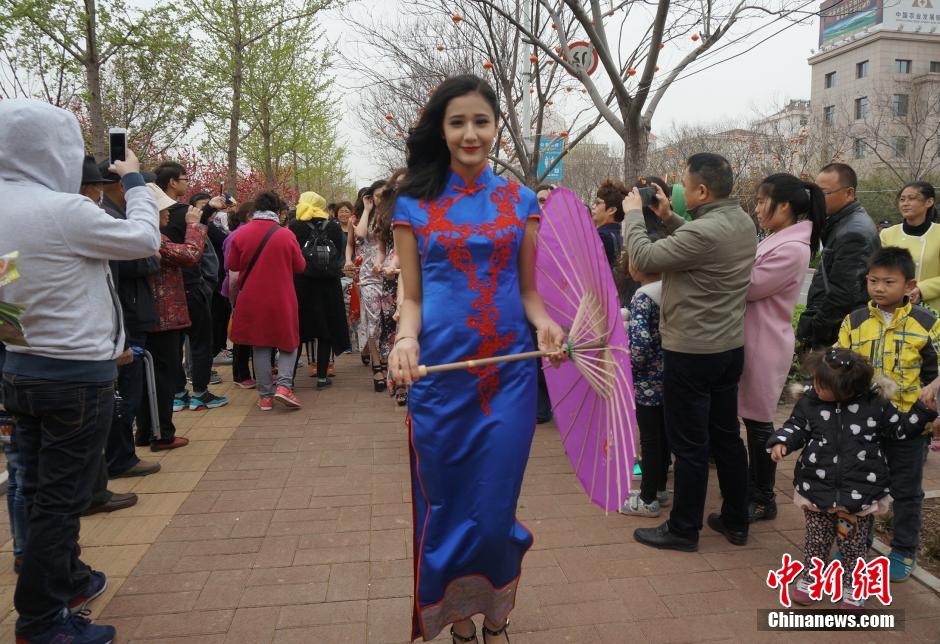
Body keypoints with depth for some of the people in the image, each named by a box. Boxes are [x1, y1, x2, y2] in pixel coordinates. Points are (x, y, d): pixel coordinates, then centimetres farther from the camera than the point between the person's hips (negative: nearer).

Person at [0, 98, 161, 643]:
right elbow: (146, 240, -10)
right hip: (76, 376, -8)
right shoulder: (62, 209, -19)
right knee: (61, 500, 2)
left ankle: (66, 581, 35)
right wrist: (135, 181, 5)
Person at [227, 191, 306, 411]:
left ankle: (265, 395, 12)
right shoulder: (286, 235, -10)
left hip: (252, 300, 2)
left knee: (260, 346, 11)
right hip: (282, 300, -2)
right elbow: (300, 267, -1)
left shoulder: (241, 234, -5)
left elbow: (232, 265, 5)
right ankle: (284, 385, -6)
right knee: (289, 343, 13)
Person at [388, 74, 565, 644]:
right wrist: (406, 339, -17)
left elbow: (528, 289, 9)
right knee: (447, 507, 10)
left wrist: (544, 321, -13)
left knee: (496, 511, 5)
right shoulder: (414, 205, 3)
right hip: (441, 373, 0)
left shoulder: (521, 201, 7)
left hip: (509, 372, 1)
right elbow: (412, 297, 4)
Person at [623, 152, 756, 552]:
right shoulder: (742, 222, 5)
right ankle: (735, 521, 30)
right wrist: (668, 217, 10)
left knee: (689, 444, 3)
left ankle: (683, 529, 18)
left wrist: (633, 214, -5)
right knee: (726, 436, 17)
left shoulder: (704, 231, -25)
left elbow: (644, 258, -19)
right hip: (729, 347, 9)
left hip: (691, 353, -9)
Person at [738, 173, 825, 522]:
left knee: (758, 422, 2)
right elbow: (750, 283, 13)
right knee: (752, 419, 17)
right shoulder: (776, 241, 11)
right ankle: (753, 486, 32)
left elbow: (746, 286, -19)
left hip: (765, 346, -9)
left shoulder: (792, 249, -20)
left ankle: (763, 499, 17)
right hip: (753, 341, 9)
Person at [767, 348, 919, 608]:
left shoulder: (875, 405, -8)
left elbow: (901, 428, 7)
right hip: (817, 489, 1)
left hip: (860, 493, -1)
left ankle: (852, 587, 34)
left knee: (854, 543, 14)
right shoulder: (809, 401, -7)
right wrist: (782, 442, -15)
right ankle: (809, 577, 34)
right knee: (816, 539, 14)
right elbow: (796, 427, 2)